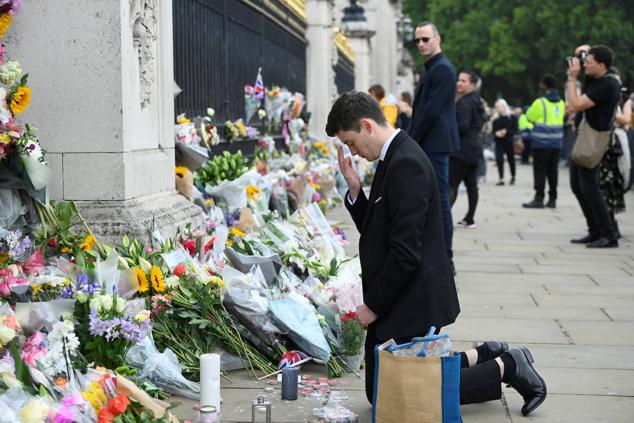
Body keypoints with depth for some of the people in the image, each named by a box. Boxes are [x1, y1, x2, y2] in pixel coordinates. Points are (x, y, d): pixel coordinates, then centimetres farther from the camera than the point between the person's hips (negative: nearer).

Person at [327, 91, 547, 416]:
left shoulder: (406, 164, -21)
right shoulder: (395, 158, 10)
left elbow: (405, 253, -24)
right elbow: (374, 230, 16)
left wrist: (373, 305, -14)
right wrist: (355, 191, 0)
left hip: (411, 306, -10)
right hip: (397, 303, 10)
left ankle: (506, 366, 9)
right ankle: (485, 357, 21)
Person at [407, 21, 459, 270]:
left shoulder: (443, 69, -12)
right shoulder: (431, 69, 20)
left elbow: (432, 110, -18)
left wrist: (412, 141, -13)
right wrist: (411, 141, 13)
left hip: (434, 145, -10)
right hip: (427, 146, 10)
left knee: (439, 201, -7)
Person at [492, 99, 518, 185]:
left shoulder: (512, 117, -3)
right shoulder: (495, 118, 6)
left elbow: (515, 129, -5)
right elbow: (493, 129, 9)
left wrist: (506, 132, -18)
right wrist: (496, 133, -12)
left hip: (509, 141, -2)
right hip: (499, 142, 2)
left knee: (511, 159, 10)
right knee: (499, 159, -9)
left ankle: (513, 177, 29)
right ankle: (501, 179, -6)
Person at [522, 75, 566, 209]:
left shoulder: (540, 102, -11)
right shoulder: (561, 103, 8)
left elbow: (530, 117, 0)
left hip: (542, 142, -6)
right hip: (557, 142, 6)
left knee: (540, 170, -2)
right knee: (553, 170, 10)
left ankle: (539, 198, -4)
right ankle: (552, 199, 12)